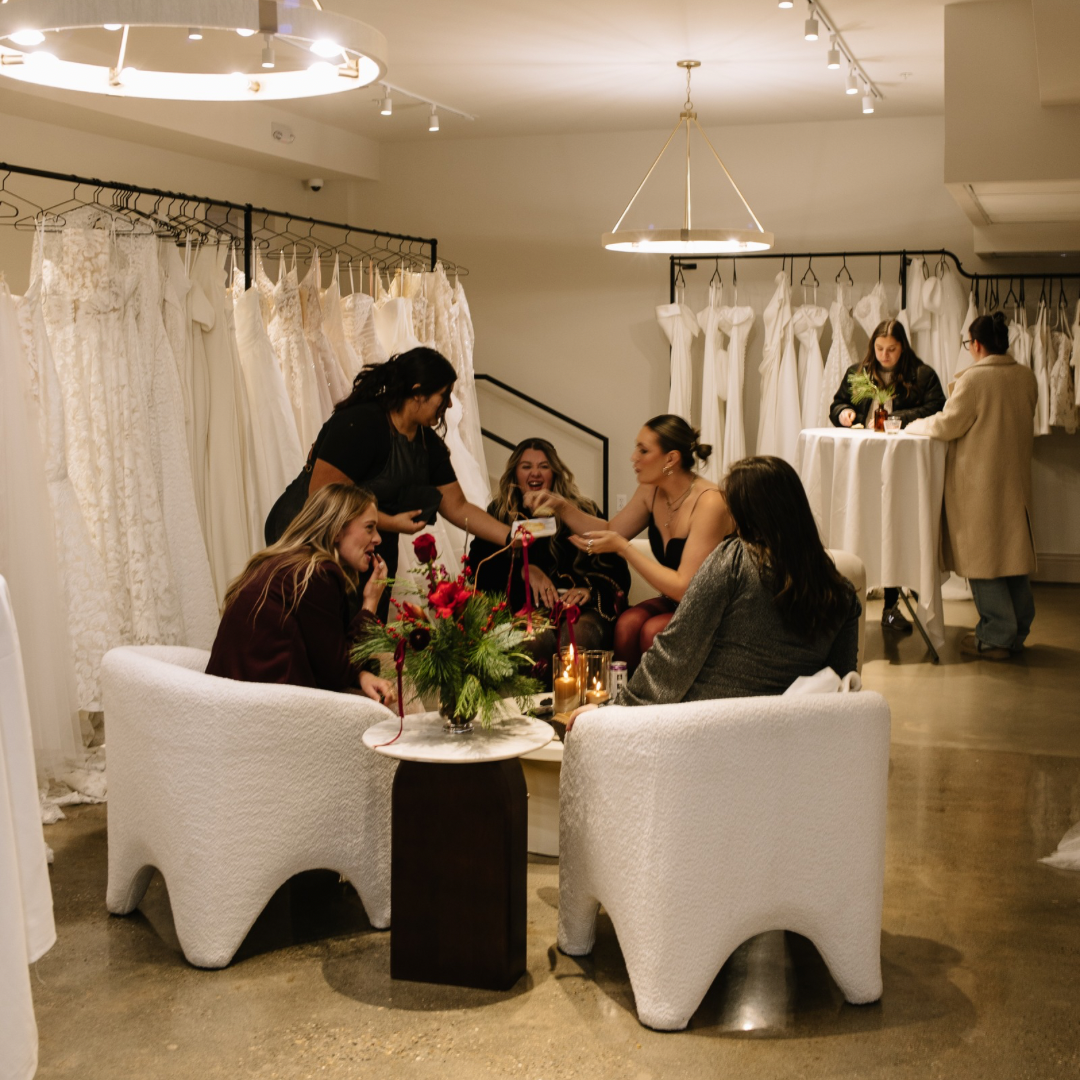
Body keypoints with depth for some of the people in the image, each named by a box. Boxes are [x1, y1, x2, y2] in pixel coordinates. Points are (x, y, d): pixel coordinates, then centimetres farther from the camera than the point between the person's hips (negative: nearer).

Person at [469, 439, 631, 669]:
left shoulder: (584, 511, 18)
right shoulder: (498, 514, 20)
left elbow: (616, 568, 10)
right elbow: (478, 562, 5)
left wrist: (589, 589, -11)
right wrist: (525, 571, -10)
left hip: (578, 606, 0)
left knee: (579, 634, -37)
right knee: (535, 638, -37)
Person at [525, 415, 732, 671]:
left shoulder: (709, 503, -23)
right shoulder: (651, 490, -1)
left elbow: (684, 588, -25)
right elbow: (611, 531, 16)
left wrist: (622, 547, -22)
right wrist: (562, 506, 1)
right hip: (673, 605, 6)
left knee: (654, 630, -30)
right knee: (628, 623, -24)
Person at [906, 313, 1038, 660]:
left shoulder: (974, 378, -18)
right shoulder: (1026, 377, 3)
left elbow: (948, 425, -14)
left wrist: (916, 425, 6)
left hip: (980, 481, -7)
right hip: (1015, 477, 7)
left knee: (981, 554, 2)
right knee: (1013, 551, 15)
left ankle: (995, 637, 5)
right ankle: (1017, 630, 23)